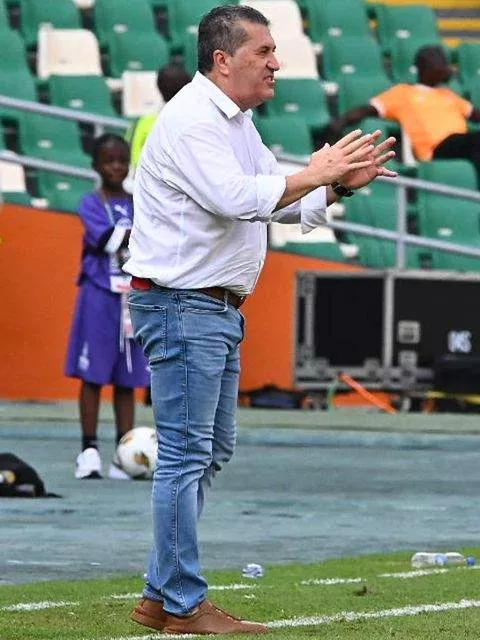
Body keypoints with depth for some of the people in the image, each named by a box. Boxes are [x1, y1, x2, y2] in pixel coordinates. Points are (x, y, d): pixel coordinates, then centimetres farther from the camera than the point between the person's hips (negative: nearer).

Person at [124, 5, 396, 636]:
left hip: (219, 308, 11)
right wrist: (315, 174, -19)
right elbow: (238, 198, -27)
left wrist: (338, 185, 6)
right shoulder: (191, 121, -15)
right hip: (180, 305, -11)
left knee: (211, 451, 13)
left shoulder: (236, 123, 17)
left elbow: (281, 200, 22)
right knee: (186, 454, -9)